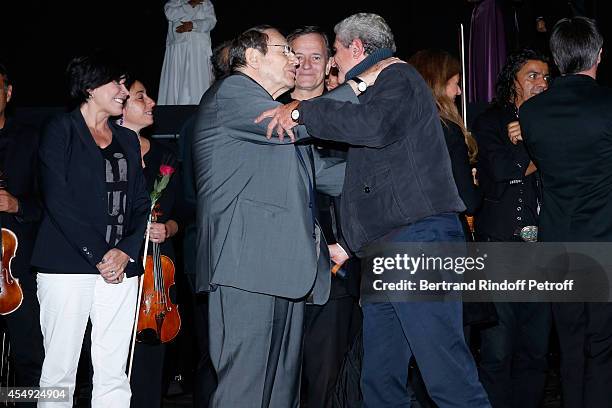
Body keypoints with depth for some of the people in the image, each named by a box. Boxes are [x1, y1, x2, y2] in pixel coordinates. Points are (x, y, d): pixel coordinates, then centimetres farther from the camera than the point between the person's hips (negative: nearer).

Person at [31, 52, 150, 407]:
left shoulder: (128, 140, 20)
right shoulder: (62, 130, 3)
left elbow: (141, 204, 14)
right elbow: (58, 200, -7)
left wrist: (126, 251, -4)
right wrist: (98, 255, -11)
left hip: (120, 269, 5)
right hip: (67, 267, -5)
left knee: (114, 376, 1)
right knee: (60, 369, -4)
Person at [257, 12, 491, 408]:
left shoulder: (399, 77, -1)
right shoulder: (371, 94, 29)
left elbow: (375, 125, -23)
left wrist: (303, 110, -14)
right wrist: (347, 243, 30)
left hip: (417, 239, -10)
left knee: (447, 374, -16)